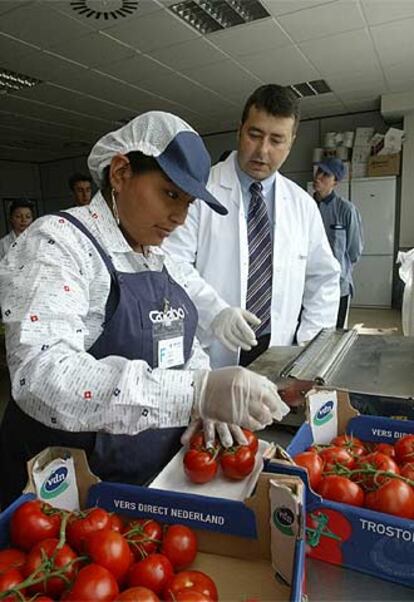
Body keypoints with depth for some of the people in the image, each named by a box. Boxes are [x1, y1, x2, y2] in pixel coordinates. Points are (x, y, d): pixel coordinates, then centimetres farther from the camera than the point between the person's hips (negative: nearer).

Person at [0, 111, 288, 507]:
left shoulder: (160, 260, 5)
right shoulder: (58, 241, -18)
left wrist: (208, 406, -8)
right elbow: (41, 378, -32)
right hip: (67, 488, -6)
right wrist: (196, 392, -40)